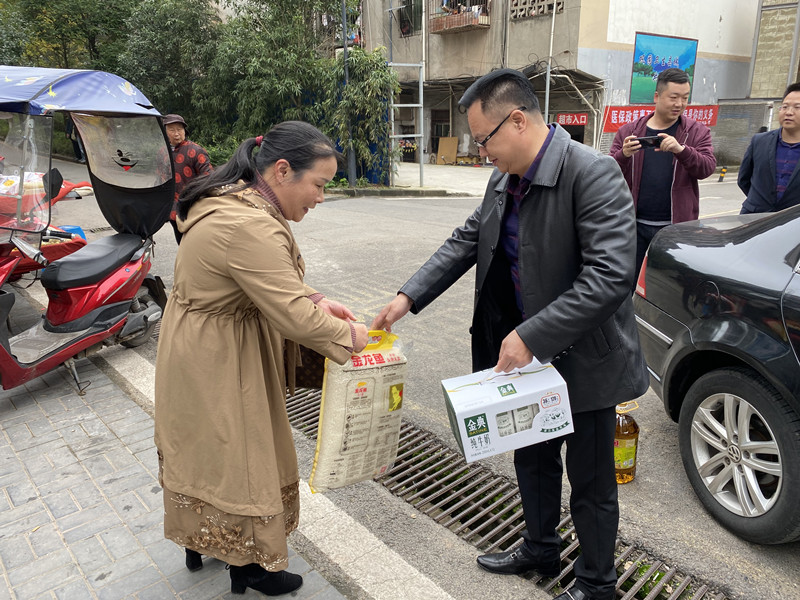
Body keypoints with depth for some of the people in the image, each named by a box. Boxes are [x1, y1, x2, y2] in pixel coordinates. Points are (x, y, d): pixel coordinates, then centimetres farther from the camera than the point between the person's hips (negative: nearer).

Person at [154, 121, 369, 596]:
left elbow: (271, 281, 11)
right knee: (233, 456, 8)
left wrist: (316, 300, -2)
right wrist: (348, 335, -16)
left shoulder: (236, 200, 2)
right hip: (214, 364, -10)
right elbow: (294, 317, -31)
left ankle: (201, 542, 46)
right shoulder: (251, 228, -33)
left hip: (208, 348, 10)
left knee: (207, 450, 24)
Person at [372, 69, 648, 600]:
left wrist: (531, 336, -30)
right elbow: (467, 241, 9)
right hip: (527, 353, 8)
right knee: (533, 462, 25)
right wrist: (409, 297, -1)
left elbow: (612, 275, -30)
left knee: (591, 484, 12)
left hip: (583, 359, -8)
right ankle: (541, 550, 49)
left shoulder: (592, 173, -23)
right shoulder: (505, 179, 3)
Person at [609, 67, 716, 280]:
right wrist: (624, 155, -21)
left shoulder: (697, 132, 6)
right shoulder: (629, 131, 7)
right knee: (630, 284, 8)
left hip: (676, 226, 0)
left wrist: (681, 149, -27)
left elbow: (707, 167, -9)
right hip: (634, 225, 1)